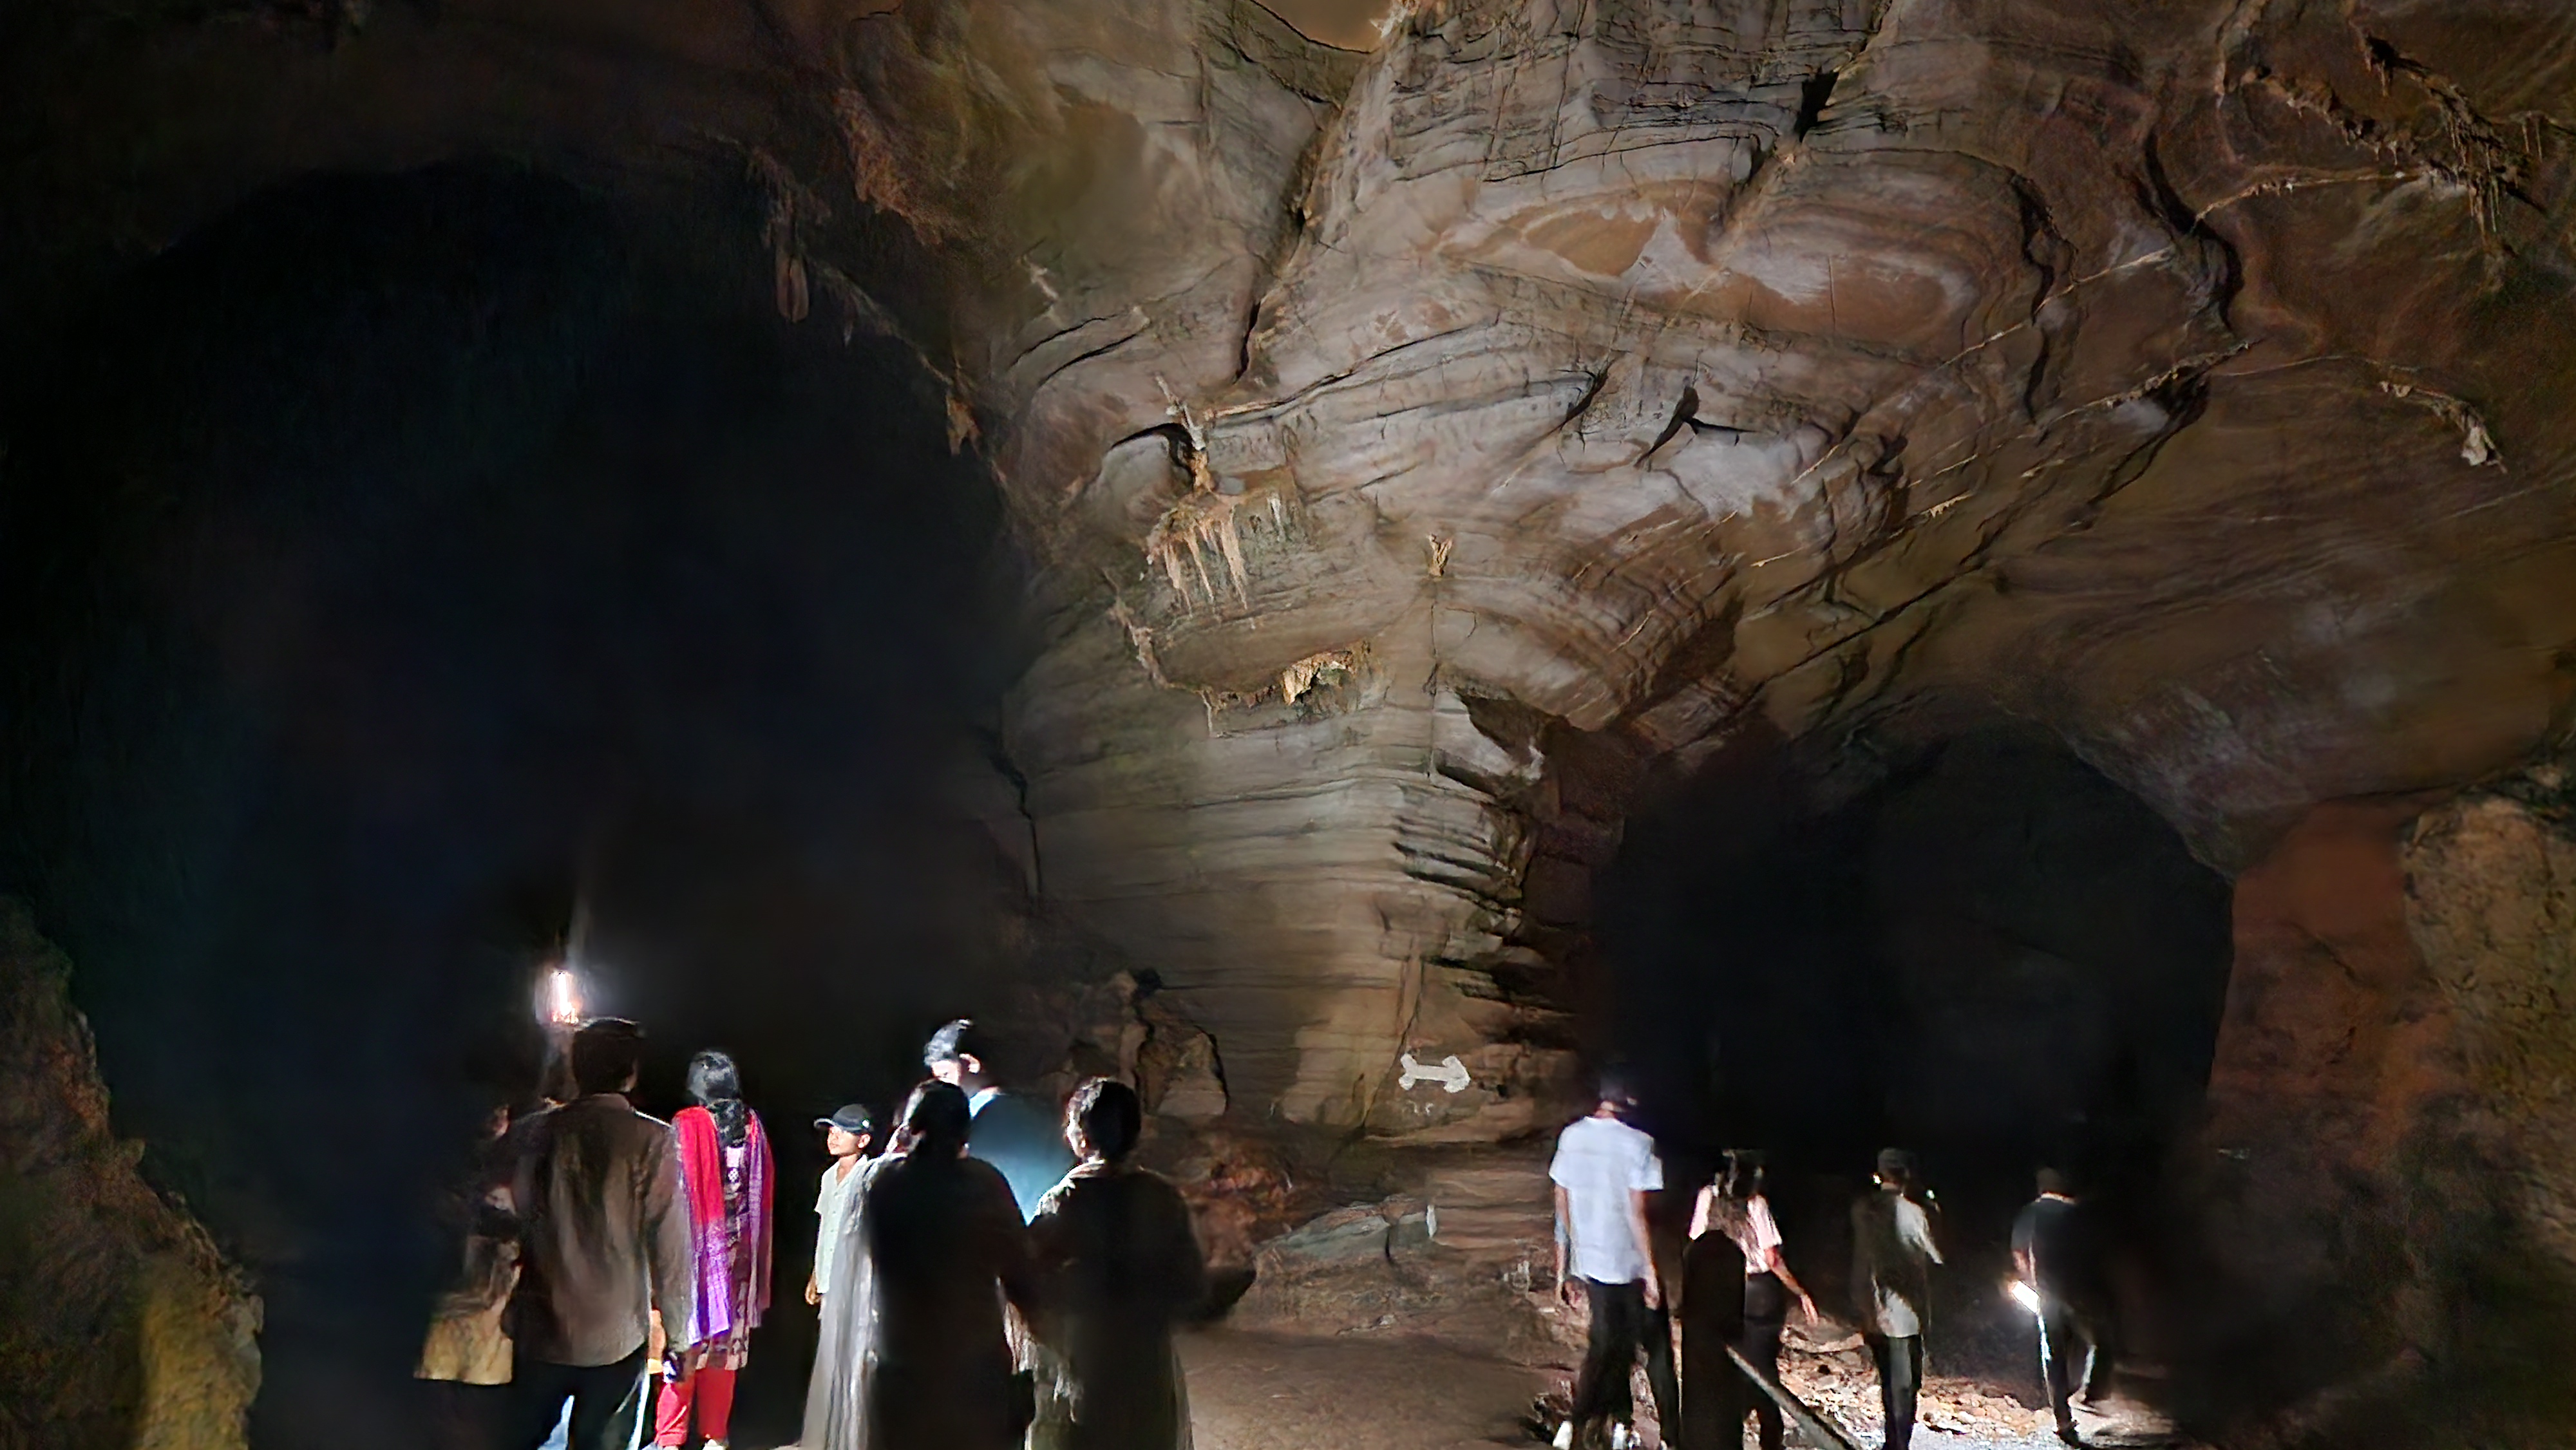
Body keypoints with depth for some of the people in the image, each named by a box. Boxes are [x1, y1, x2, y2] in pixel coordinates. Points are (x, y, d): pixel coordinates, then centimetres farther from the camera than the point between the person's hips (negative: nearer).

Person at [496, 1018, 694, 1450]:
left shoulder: (529, 1134, -2)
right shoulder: (653, 1142, -11)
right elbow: (670, 1245, -11)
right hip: (617, 1340, -3)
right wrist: (678, 1331, -2)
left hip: (538, 1334, 3)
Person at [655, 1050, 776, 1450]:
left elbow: (675, 1192, -11)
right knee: (727, 1342, 12)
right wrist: (753, 1248, 13)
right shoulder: (752, 1127, 0)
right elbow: (763, 1195, 5)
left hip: (695, 1246, -4)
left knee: (684, 1339, 5)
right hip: (738, 1249, 4)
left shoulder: (687, 1127, -13)